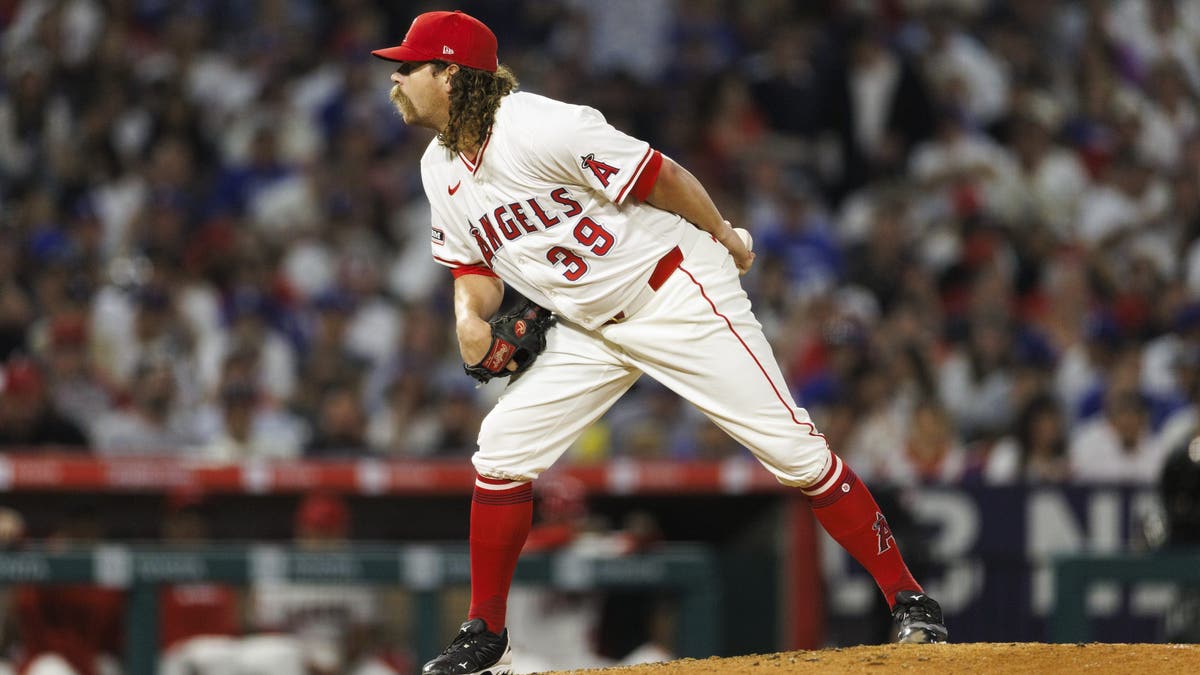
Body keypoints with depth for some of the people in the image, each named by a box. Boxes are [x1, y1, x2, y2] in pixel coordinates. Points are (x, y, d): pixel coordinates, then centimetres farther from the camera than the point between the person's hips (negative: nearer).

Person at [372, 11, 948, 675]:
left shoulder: (538, 128, -23)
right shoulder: (440, 169, 3)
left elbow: (658, 176, -18)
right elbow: (474, 263, 13)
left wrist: (725, 241, -6)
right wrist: (470, 314, -10)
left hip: (676, 295, -8)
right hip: (589, 329, 8)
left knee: (787, 443, -12)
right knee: (501, 449, -3)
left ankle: (909, 600, -8)